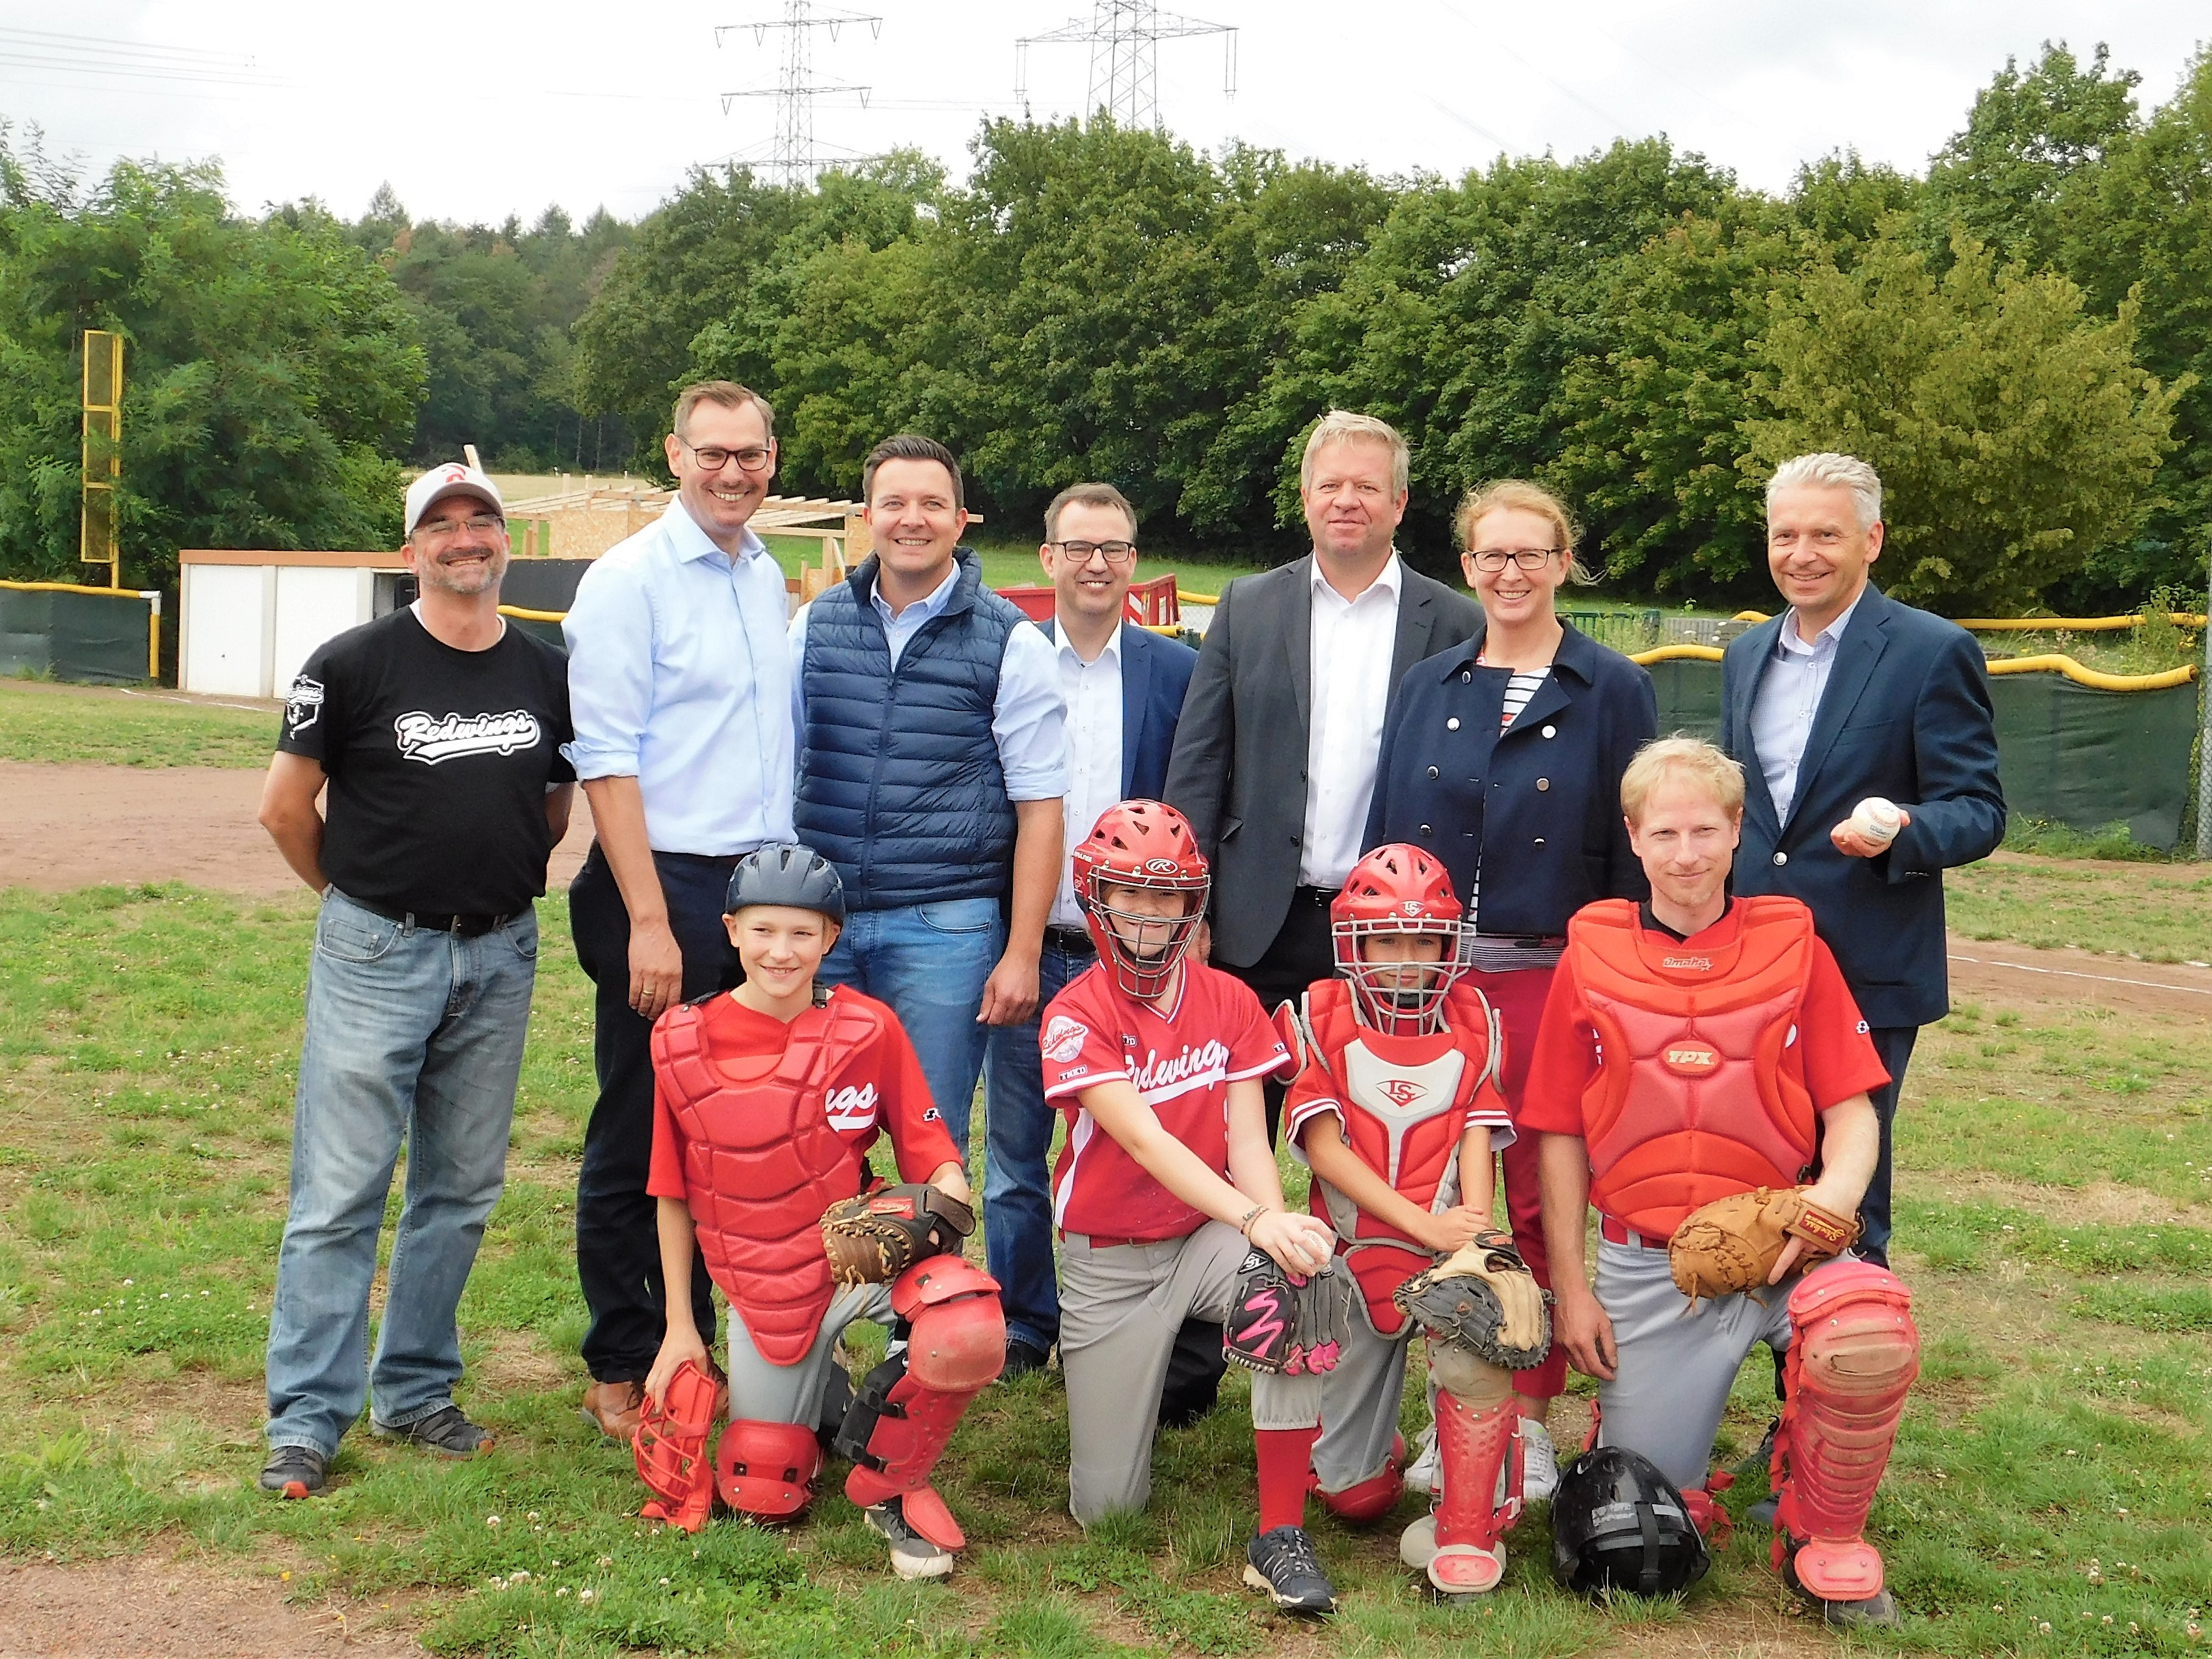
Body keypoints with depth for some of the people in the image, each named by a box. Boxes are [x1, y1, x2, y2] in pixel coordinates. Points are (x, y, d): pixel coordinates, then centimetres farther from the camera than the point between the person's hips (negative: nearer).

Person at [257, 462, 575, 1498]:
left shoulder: (547, 676, 4)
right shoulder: (355, 664, -7)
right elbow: (285, 808, -1)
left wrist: (498, 885, 12)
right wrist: (357, 892, 7)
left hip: (499, 957, 4)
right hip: (376, 954, -4)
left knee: (461, 1189, 11)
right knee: (341, 1192, -3)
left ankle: (415, 1392, 24)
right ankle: (308, 1415, 5)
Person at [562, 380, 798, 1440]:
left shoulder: (768, 577, 13)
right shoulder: (629, 578, -8)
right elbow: (606, 759, -12)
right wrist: (649, 922, -17)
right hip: (665, 881, -6)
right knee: (640, 1139, 3)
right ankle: (620, 1373, 15)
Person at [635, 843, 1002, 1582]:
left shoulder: (869, 1028, -7)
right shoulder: (683, 1042, -4)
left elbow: (934, 1155, -2)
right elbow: (673, 1194, 6)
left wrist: (946, 1196, -26)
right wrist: (679, 1327, 6)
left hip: (865, 1250, -2)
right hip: (761, 1288, 2)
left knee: (968, 1331, -34)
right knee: (761, 1497, 4)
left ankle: (889, 1483, -5)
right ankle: (819, 1387, 37)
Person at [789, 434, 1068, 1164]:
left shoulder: (1010, 644, 1)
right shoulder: (815, 625, 9)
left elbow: (1039, 808, 0)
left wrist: (1022, 953, -6)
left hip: (943, 929, -3)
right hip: (818, 918, 3)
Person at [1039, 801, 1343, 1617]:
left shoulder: (1229, 1001, -1)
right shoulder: (1077, 1015, -14)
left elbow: (1248, 1137, -8)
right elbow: (1147, 1142, -25)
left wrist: (1279, 1227, -28)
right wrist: (1256, 1221, -38)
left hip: (1206, 1237, 2)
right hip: (1110, 1261, -2)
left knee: (1300, 1285, -35)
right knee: (1107, 1508, 0)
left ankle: (1279, 1536, -23)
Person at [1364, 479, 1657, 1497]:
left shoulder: (1612, 691, 2)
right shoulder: (1429, 688, 10)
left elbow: (1633, 852, 0)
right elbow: (1385, 831, 11)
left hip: (1552, 981, -3)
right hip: (1430, 975, 3)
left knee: (1542, 1206, 4)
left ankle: (1530, 1417, 16)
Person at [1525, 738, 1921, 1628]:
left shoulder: (1793, 946, 4)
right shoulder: (1590, 958, 4)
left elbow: (1851, 1109, 3)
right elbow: (1559, 1134, 6)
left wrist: (1836, 1192, -19)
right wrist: (1570, 1287, 2)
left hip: (1777, 1249, -1)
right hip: (1643, 1268, 1)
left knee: (1869, 1337, -34)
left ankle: (1823, 1540, -6)